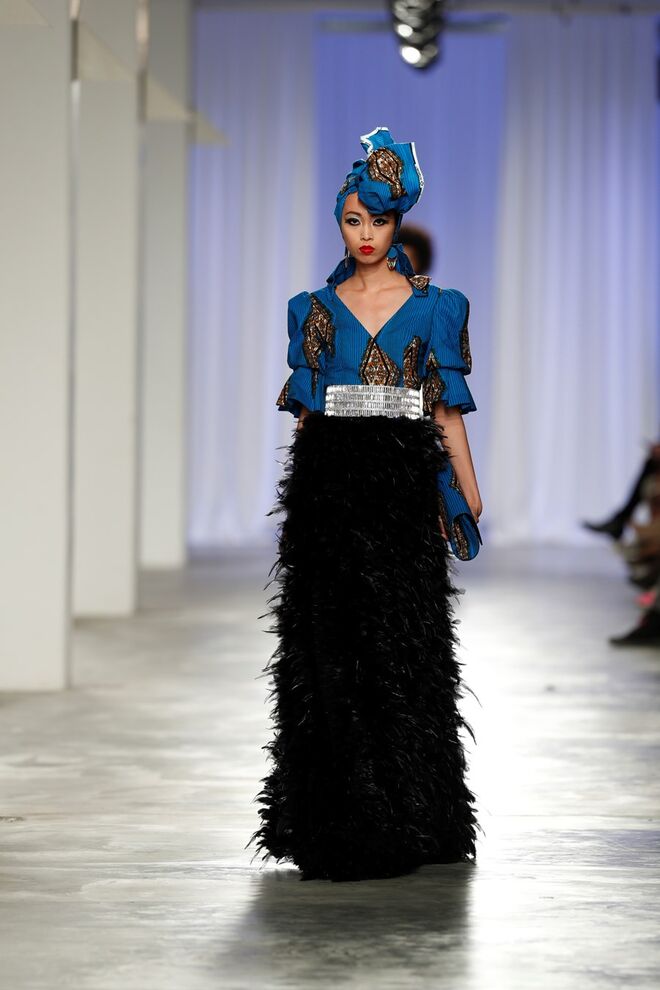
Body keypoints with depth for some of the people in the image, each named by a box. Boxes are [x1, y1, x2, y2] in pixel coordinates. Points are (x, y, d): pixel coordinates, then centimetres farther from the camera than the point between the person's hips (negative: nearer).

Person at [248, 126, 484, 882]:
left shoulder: (432, 307, 7)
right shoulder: (316, 308, 10)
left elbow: (447, 408, 6)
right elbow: (304, 407, 10)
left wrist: (469, 494, 0)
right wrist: (302, 488, 3)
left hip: (404, 484, -1)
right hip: (330, 481, 1)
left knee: (402, 642, -2)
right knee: (331, 641, -2)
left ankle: (408, 818, 7)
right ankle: (338, 819, 5)